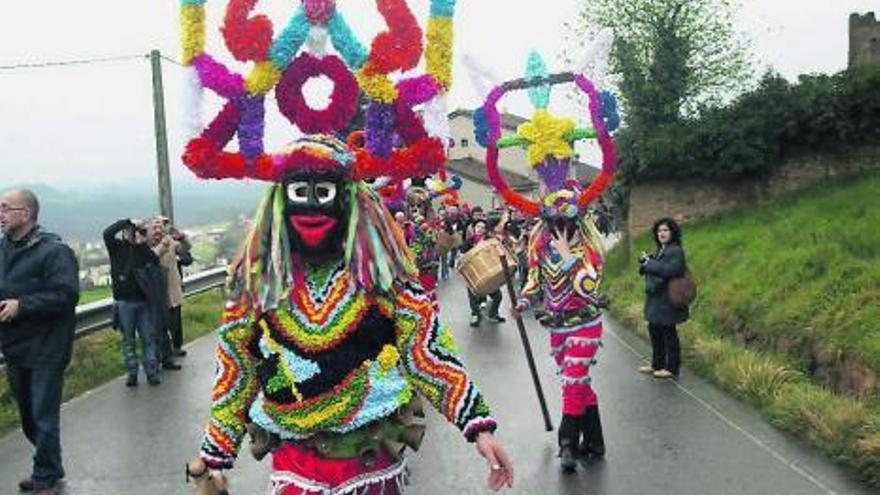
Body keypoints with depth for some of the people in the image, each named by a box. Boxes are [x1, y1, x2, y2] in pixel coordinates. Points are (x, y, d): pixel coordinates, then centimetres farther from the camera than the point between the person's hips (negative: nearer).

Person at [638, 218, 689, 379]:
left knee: (668, 333, -1)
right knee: (654, 330, 15)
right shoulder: (660, 250, 15)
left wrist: (649, 263, -17)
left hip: (667, 301, -9)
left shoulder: (676, 251, -13)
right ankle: (657, 364, 27)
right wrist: (645, 261, -3)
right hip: (655, 300, 9)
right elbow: (646, 269, 18)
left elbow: (669, 270, -28)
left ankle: (672, 368, 9)